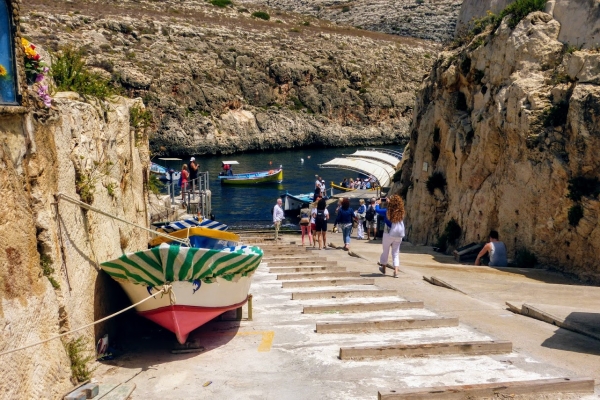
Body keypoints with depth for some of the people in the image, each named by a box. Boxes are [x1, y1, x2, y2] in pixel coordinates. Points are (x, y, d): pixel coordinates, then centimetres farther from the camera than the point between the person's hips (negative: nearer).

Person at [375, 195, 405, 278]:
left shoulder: (387, 211, -11)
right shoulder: (401, 212, -2)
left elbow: (377, 210, 4)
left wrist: (377, 203, 24)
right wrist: (390, 202, 34)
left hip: (389, 234, -2)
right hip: (399, 235, 2)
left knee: (385, 251, 16)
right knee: (396, 253, 9)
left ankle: (383, 268, 31)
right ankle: (396, 271, -1)